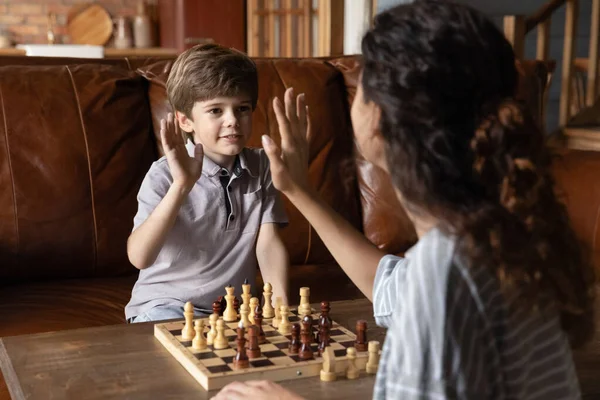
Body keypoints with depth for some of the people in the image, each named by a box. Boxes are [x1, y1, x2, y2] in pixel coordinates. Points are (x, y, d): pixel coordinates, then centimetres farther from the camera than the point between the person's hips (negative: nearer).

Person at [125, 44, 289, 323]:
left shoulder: (260, 167, 0)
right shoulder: (165, 174, -14)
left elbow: (268, 243, -3)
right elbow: (139, 257, -26)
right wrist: (182, 185, -34)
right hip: (166, 305, -4)